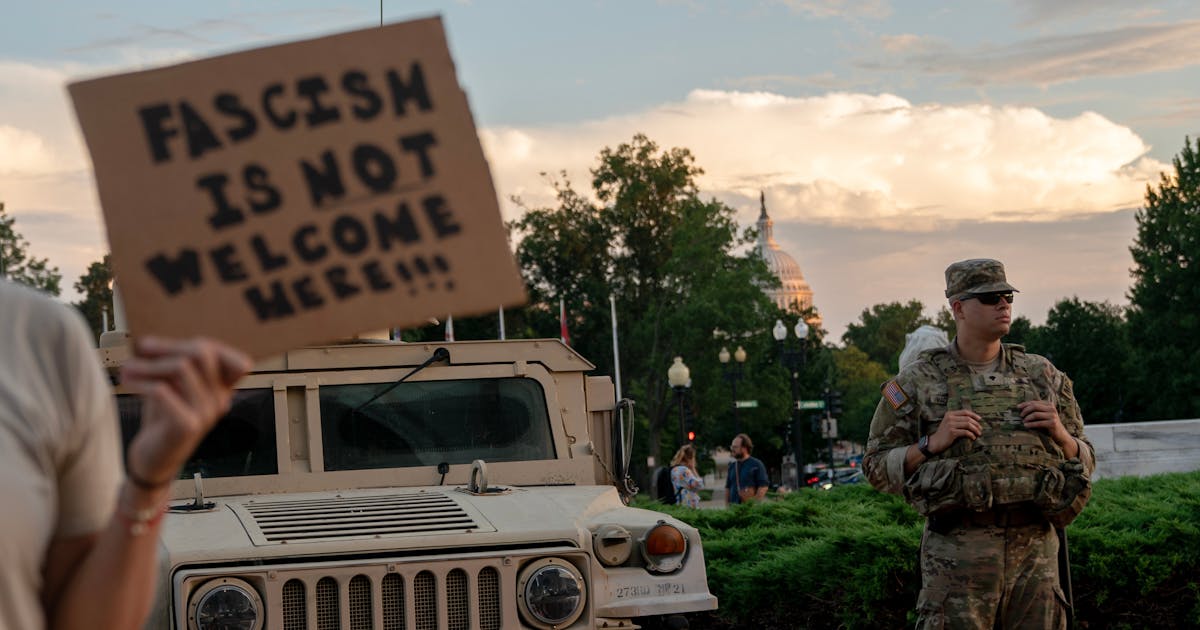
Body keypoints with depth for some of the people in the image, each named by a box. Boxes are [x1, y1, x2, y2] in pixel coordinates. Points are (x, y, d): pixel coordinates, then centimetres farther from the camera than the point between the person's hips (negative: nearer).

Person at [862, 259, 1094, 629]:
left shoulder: (1042, 376, 12)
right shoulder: (918, 382, 4)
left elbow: (1083, 463, 17)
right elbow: (877, 467, 4)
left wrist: (1059, 432, -4)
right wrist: (933, 443, -11)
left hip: (1035, 553, 3)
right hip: (958, 554, -3)